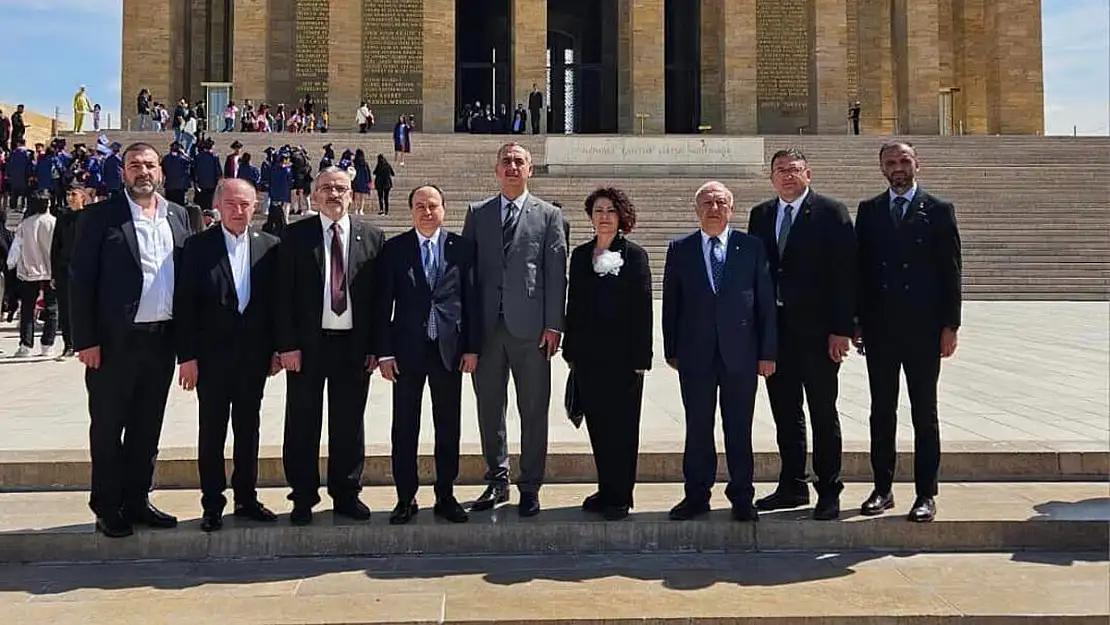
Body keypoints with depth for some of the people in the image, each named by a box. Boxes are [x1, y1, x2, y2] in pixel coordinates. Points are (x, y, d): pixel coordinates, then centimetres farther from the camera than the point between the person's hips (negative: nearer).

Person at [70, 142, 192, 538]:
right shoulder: (100, 216, -4)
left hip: (162, 338, 4)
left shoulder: (178, 216, 9)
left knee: (148, 427, 13)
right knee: (108, 428, 6)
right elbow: (80, 280, -6)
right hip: (115, 340, -4)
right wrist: (86, 340, -12)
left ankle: (136, 501, 25)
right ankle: (107, 509, 17)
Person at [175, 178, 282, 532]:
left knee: (248, 429, 11)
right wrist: (187, 356, -9)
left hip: (254, 354, 2)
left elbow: (277, 300, 6)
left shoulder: (269, 247, 3)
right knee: (212, 432, 5)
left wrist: (276, 349, 2)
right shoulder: (198, 246, -3)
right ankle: (212, 505, 14)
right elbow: (184, 304, -5)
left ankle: (246, 498, 22)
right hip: (212, 354, -2)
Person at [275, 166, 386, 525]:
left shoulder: (372, 238, 4)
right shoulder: (295, 236, 1)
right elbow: (283, 294, -2)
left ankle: (346, 495, 23)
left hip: (354, 345, 1)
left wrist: (375, 346, 0)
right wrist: (287, 344, -8)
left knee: (349, 425, 10)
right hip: (308, 344, -1)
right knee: (303, 425, 6)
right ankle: (303, 498, 18)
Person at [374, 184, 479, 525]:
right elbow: (384, 303, 1)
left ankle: (445, 496, 19)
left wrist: (472, 347, -1)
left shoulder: (462, 247, 3)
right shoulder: (395, 248, 2)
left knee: (448, 427, 8)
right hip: (407, 348, 0)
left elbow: (472, 299, 3)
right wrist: (384, 351, -4)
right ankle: (406, 498, 16)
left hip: (450, 348, 1)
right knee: (404, 427, 5)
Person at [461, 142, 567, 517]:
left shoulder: (549, 215, 6)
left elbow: (556, 274, 1)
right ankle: (497, 481, 23)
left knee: (534, 412, 4)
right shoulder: (477, 213, 12)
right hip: (487, 326, 2)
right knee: (489, 408, 9)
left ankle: (530, 488, 15)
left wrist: (553, 325, -7)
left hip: (530, 327, -2)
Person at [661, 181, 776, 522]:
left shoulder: (751, 247, 5)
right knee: (697, 428, 6)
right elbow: (671, 304, 7)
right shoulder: (679, 249, 7)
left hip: (740, 352, 0)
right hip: (695, 354, 1)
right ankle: (697, 494, 17)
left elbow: (765, 301, 4)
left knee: (739, 429, 6)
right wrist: (671, 350, 2)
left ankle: (741, 497, 16)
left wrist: (767, 352, 0)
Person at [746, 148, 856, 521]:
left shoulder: (831, 213, -3)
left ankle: (829, 492, 13)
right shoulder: (760, 215, 12)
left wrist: (842, 329, -14)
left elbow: (845, 273, -8)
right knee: (784, 412, 12)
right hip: (774, 329, 5)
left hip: (817, 330, -5)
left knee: (823, 413, 3)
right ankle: (792, 486, 23)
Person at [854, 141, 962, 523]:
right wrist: (858, 322, 3)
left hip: (923, 329, -2)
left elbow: (951, 271, 0)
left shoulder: (938, 211, 3)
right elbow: (860, 268, 8)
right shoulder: (868, 211, 10)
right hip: (880, 328, 2)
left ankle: (926, 495, 10)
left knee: (924, 414, 4)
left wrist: (950, 326, -5)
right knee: (881, 412, 8)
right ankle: (882, 489, 17)